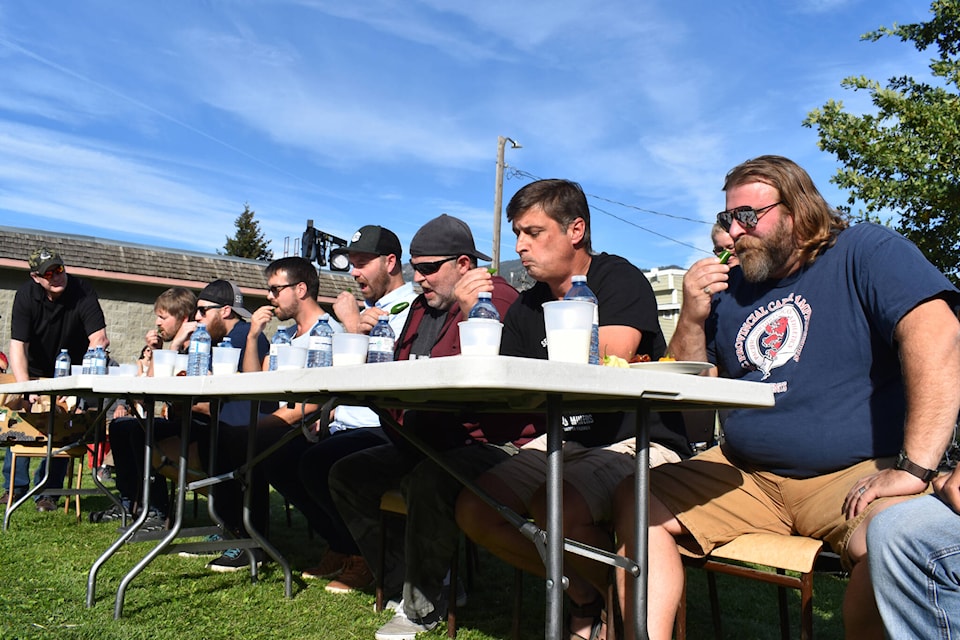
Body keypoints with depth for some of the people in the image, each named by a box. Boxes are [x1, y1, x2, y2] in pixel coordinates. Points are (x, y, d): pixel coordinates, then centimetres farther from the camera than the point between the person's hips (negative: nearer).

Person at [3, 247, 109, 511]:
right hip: (35, 370, 2)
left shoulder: (82, 291, -23)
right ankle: (15, 486, 14)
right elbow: (17, 345, -24)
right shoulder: (25, 295, -18)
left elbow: (98, 338, -29)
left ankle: (48, 492, 0)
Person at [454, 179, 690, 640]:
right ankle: (585, 593, 7)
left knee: (555, 510, -32)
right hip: (564, 442, 7)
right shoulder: (527, 308, 11)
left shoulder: (619, 280, -7)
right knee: (474, 511, -11)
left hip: (638, 441, -6)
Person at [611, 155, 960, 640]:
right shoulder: (729, 287, 14)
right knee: (635, 501, -11)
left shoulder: (865, 253, -2)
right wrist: (692, 320, -4)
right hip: (743, 476, 5)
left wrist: (913, 467, -27)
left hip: (855, 474, -5)